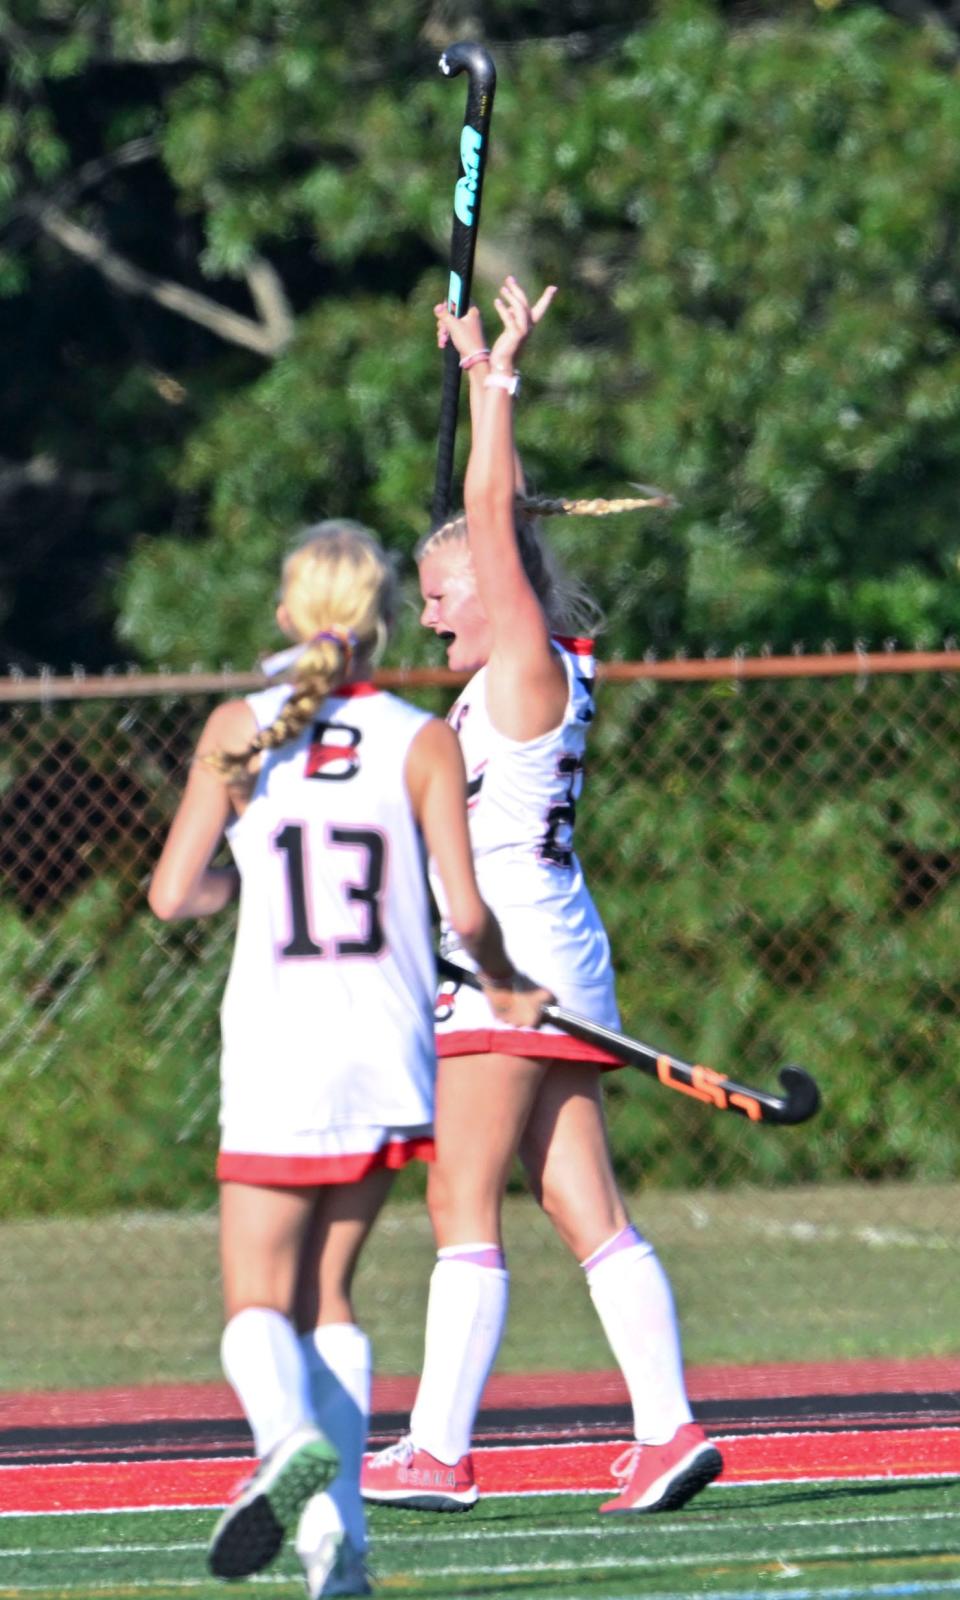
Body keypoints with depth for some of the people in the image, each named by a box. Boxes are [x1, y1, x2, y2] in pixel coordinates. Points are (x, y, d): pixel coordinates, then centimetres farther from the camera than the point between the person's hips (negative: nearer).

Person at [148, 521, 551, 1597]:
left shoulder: (237, 730, -1)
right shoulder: (423, 742, -1)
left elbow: (172, 895, -2)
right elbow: (466, 913, -7)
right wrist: (506, 987, 14)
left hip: (275, 1055, -2)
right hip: (389, 1056, 2)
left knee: (257, 1305, 2)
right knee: (326, 1299, 15)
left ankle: (291, 1435, -32)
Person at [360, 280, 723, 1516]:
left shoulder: (529, 669, -8)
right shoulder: (513, 680, 15)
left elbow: (492, 516, -11)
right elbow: (490, 519, 27)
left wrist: (498, 381, -4)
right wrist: (478, 375, 29)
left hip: (514, 962, -9)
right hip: (546, 974, 9)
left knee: (461, 1203, -9)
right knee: (585, 1211, 3)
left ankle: (438, 1451, -10)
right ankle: (667, 1427, -4)